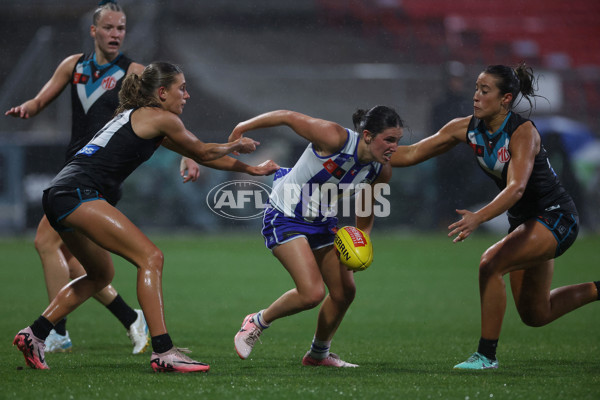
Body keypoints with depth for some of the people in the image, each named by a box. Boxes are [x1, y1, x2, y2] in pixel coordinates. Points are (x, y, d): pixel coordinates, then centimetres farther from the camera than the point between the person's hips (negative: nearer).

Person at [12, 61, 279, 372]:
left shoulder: (137, 117, 26)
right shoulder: (161, 118, -2)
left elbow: (197, 155, 34)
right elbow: (203, 153, 12)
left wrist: (250, 169, 38)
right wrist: (237, 145, 31)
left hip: (58, 197, 10)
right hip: (78, 193, -10)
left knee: (101, 274, 25)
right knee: (150, 257, -13)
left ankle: (34, 335, 22)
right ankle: (163, 353, -20)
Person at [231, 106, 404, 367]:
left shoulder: (381, 171, -9)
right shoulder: (335, 138, -30)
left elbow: (366, 209, 10)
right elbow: (288, 117, -19)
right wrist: (243, 128, -11)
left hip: (323, 223, 7)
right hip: (286, 217, -7)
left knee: (345, 292, 7)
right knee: (312, 294, -19)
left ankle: (319, 354, 32)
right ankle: (257, 322, 7)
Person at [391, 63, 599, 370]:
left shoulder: (523, 132, -25)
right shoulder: (468, 128, -6)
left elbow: (516, 187, -40)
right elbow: (412, 153, -4)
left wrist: (478, 217, -54)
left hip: (555, 218, -8)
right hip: (524, 220, 8)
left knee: (491, 262, -28)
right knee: (535, 314, 13)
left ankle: (486, 355, -18)